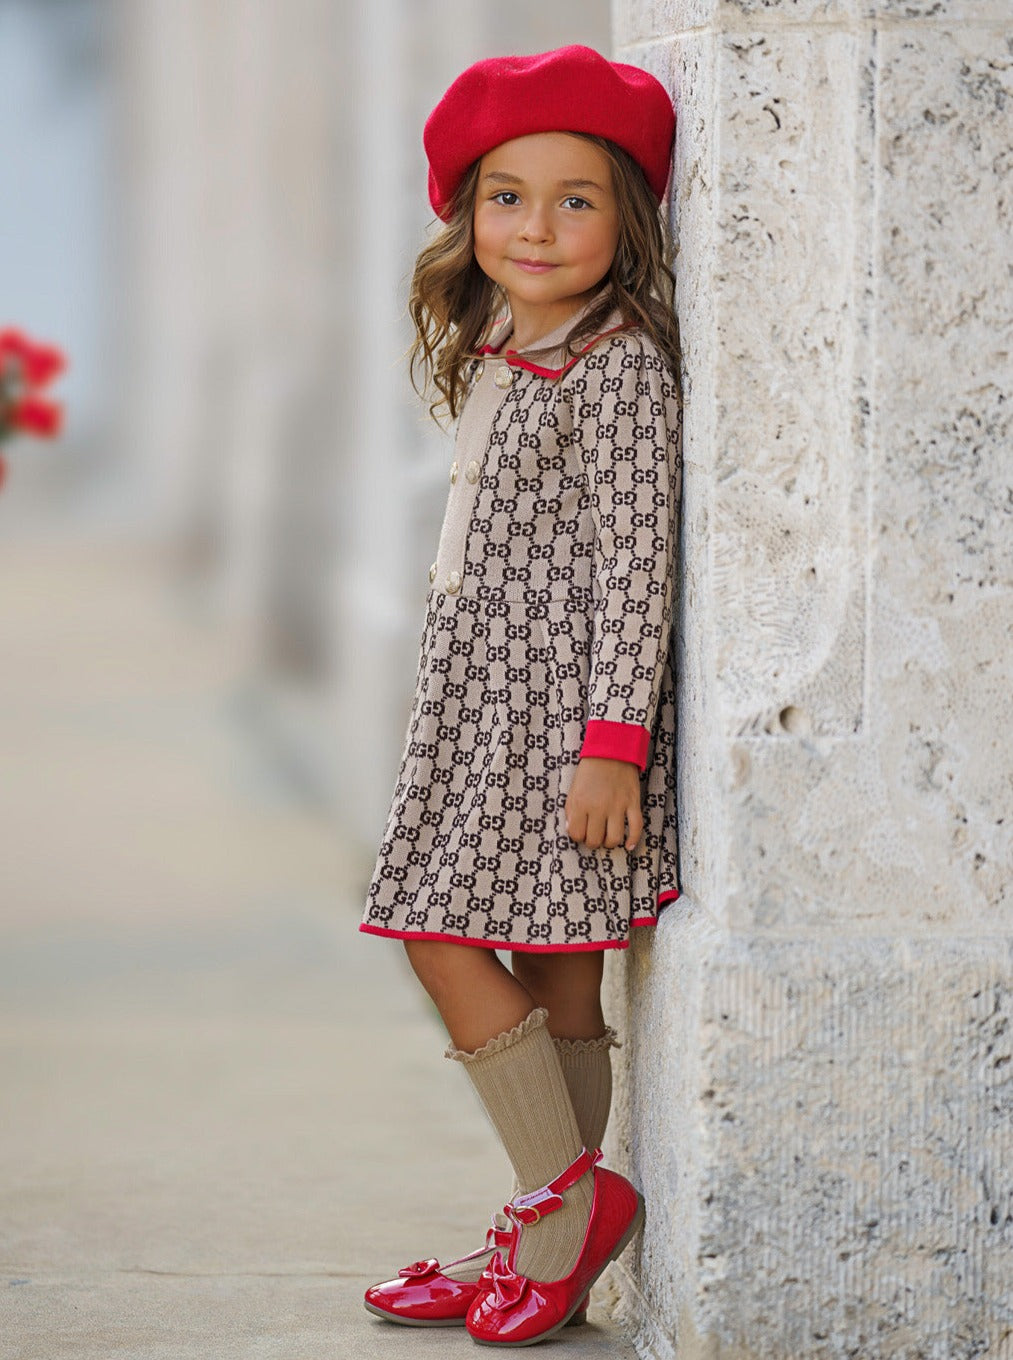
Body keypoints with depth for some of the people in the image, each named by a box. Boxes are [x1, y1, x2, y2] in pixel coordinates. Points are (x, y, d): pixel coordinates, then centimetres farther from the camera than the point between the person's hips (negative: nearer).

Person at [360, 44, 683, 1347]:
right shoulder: (494, 359, 15)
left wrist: (611, 741, -20)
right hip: (489, 699, 8)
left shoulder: (618, 366, -11)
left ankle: (568, 1198, -2)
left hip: (564, 701, -8)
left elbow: (635, 567, -16)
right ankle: (550, 1241, 14)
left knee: (447, 933, -10)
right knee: (553, 976, 10)